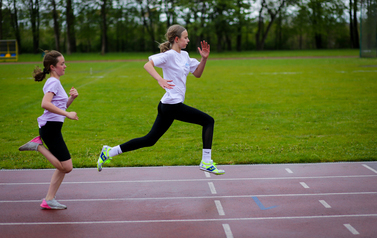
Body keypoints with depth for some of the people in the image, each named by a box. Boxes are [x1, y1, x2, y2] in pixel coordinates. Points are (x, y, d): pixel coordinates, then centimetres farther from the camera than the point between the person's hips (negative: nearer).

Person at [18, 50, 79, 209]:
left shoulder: (55, 82, 18)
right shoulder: (53, 82, -11)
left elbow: (60, 106, 26)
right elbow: (45, 104, -27)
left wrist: (71, 98, 8)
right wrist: (67, 114, -25)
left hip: (53, 128, 10)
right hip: (50, 127, -10)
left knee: (63, 167, 11)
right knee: (66, 167, -10)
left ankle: (49, 200, 14)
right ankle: (38, 146, -3)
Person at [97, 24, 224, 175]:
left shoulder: (184, 55, 16)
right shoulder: (169, 55, -11)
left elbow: (197, 74, 21)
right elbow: (148, 65, -24)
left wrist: (204, 58, 5)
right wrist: (160, 79, -40)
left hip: (167, 106, 9)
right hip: (173, 105, -9)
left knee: (150, 140, 12)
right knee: (208, 121, -3)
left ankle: (109, 152, 16)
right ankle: (206, 162, -2)